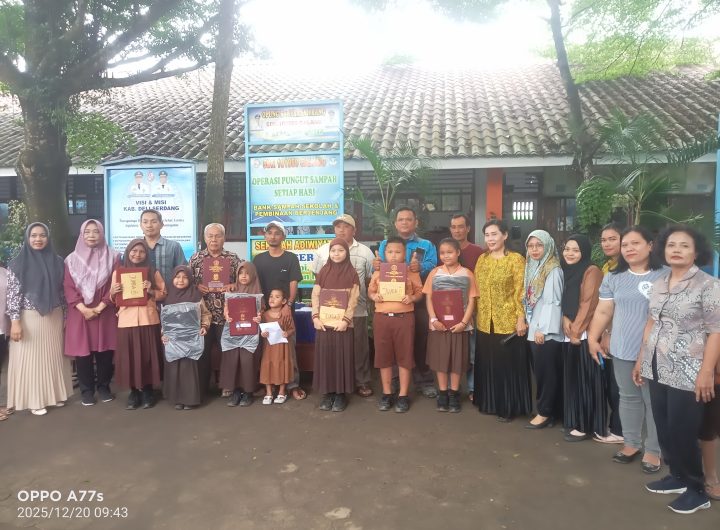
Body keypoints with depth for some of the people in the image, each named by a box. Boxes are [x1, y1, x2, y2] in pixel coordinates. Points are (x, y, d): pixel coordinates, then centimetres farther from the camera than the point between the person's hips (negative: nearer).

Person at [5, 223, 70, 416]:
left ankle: (54, 394, 24)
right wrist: (15, 321, -14)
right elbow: (12, 294, -9)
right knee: (31, 357, 3)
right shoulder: (18, 263, -6)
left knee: (53, 355, 11)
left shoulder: (57, 262, 5)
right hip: (29, 318, -3)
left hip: (54, 317, 4)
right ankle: (34, 400, 13)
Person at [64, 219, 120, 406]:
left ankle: (104, 387, 17)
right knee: (82, 352, 2)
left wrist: (99, 307, -12)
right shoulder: (72, 259, 6)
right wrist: (83, 309, -12)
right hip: (80, 313, 1)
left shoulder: (112, 257, 3)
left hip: (105, 313, -1)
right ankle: (87, 390, 14)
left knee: (104, 351, 3)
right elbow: (68, 287, 0)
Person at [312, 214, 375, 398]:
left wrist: (369, 298, 0)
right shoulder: (322, 251, 7)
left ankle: (362, 382, 18)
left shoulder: (365, 252, 5)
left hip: (357, 309, 0)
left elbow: (371, 279, 8)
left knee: (359, 346, 6)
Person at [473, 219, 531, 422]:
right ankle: (489, 403, 30)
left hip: (508, 322, -5)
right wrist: (475, 315, 10)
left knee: (508, 365, 5)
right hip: (485, 322, 5)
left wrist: (521, 319, -15)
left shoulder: (516, 259, -8)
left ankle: (508, 407, 19)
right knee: (487, 364, 14)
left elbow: (520, 292, -11)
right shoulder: (482, 259, 8)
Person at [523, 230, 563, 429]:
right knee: (540, 372, 12)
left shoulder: (553, 271, -12)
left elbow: (553, 302, -17)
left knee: (546, 373, 0)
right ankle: (548, 410, 21)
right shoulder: (532, 268, 14)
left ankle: (545, 413, 10)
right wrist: (528, 323, 11)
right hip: (534, 329, 8)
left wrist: (544, 329, -19)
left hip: (547, 332, -8)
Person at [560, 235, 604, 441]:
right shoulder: (566, 271, 14)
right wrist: (565, 319, -1)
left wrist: (577, 330, -14)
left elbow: (588, 304, -15)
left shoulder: (592, 271, -10)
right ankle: (574, 422, 22)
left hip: (585, 334, -7)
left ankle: (585, 425, 8)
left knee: (585, 380, -1)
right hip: (569, 335, 8)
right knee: (571, 379, 12)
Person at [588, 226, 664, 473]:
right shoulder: (613, 278, 5)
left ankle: (653, 449, 21)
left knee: (653, 400, 6)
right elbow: (603, 312, 8)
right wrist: (593, 338, 4)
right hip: (622, 350, 3)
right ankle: (631, 443, 29)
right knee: (628, 397, 15)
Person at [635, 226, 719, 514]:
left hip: (687, 373, -6)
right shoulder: (658, 283, 10)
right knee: (664, 429, 12)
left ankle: (697, 490, 19)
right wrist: (641, 359, 16)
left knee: (683, 433, 0)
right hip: (657, 369, 6)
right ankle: (677, 476, 30)